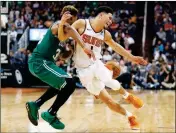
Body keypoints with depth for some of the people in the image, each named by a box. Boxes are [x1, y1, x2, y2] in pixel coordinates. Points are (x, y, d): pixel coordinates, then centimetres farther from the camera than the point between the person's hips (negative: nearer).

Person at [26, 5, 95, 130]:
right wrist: (84, 47, -45)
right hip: (39, 62, -11)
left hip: (38, 61, 11)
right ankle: (51, 114, -3)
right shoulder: (60, 25, -12)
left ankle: (35, 105, 24)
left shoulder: (62, 27, 20)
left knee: (62, 84, 26)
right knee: (69, 84, -15)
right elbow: (69, 29, -35)